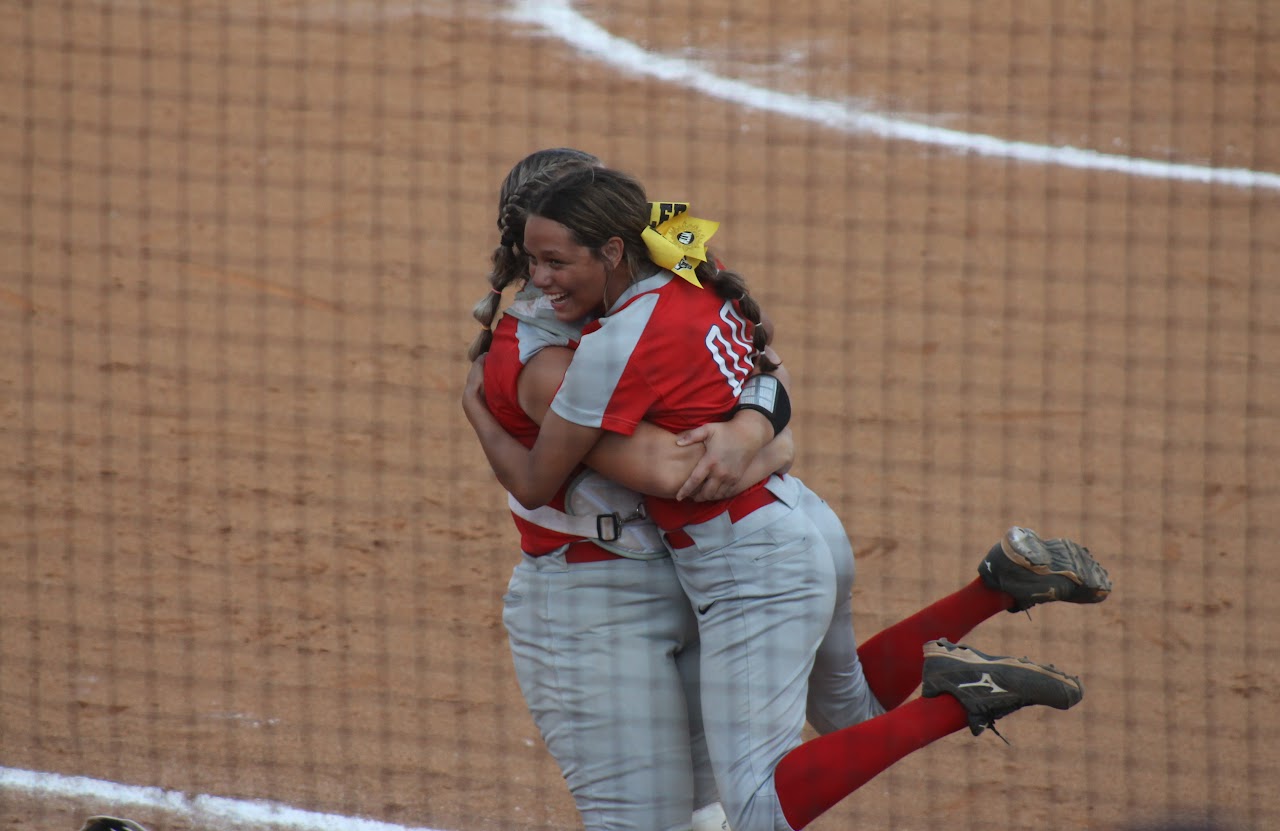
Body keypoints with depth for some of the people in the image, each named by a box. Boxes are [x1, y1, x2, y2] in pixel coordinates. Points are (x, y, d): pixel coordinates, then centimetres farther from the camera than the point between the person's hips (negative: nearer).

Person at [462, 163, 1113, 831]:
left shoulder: (615, 348, -22)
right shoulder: (700, 286, 3)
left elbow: (532, 485, -13)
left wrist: (475, 409, 5)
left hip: (750, 577, -10)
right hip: (798, 526, 10)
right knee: (850, 714, 32)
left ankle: (955, 699, -18)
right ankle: (1000, 584, 17)